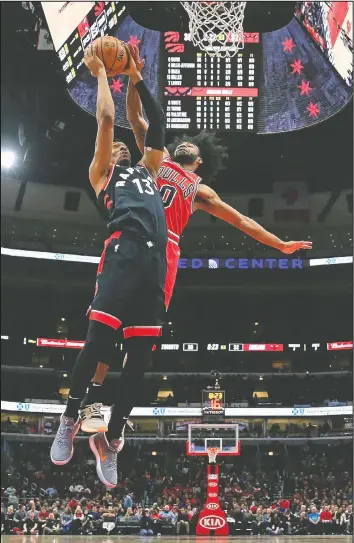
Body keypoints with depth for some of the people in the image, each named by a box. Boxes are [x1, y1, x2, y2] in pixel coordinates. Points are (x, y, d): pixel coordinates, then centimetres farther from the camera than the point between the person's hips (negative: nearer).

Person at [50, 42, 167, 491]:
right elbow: (106, 118, 15)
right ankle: (70, 418, 3)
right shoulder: (101, 173, 22)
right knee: (99, 340, -16)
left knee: (140, 356, -1)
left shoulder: (147, 171, 37)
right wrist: (100, 73, 26)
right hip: (125, 251, -5)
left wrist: (136, 78, 37)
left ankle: (111, 436, 7)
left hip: (156, 257, 5)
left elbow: (157, 122, 36)